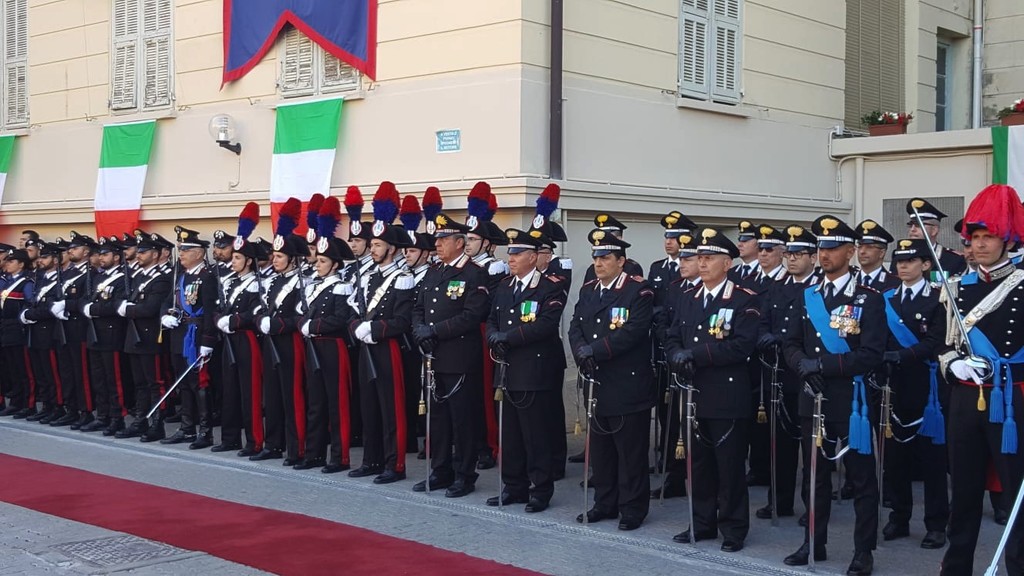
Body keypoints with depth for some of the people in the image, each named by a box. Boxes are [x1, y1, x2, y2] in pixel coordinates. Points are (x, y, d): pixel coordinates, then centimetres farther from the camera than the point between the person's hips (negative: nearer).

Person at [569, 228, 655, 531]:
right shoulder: (587, 290, 13)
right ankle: (605, 503, 26)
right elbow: (575, 328, 8)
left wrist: (595, 350, -22)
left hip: (628, 385, -7)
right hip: (596, 384, 7)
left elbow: (633, 332, -20)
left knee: (630, 451, 1)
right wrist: (581, 352, -12)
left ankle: (633, 508, 11)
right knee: (600, 449, 14)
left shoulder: (639, 290, -10)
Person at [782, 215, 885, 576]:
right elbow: (791, 344, 8)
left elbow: (871, 355, -14)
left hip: (850, 399, -5)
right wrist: (803, 365, -13)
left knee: (861, 477, 3)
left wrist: (824, 363, -21)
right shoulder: (806, 297, 10)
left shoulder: (868, 299, -6)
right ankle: (814, 543, 25)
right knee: (815, 474, 14)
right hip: (812, 397, 5)